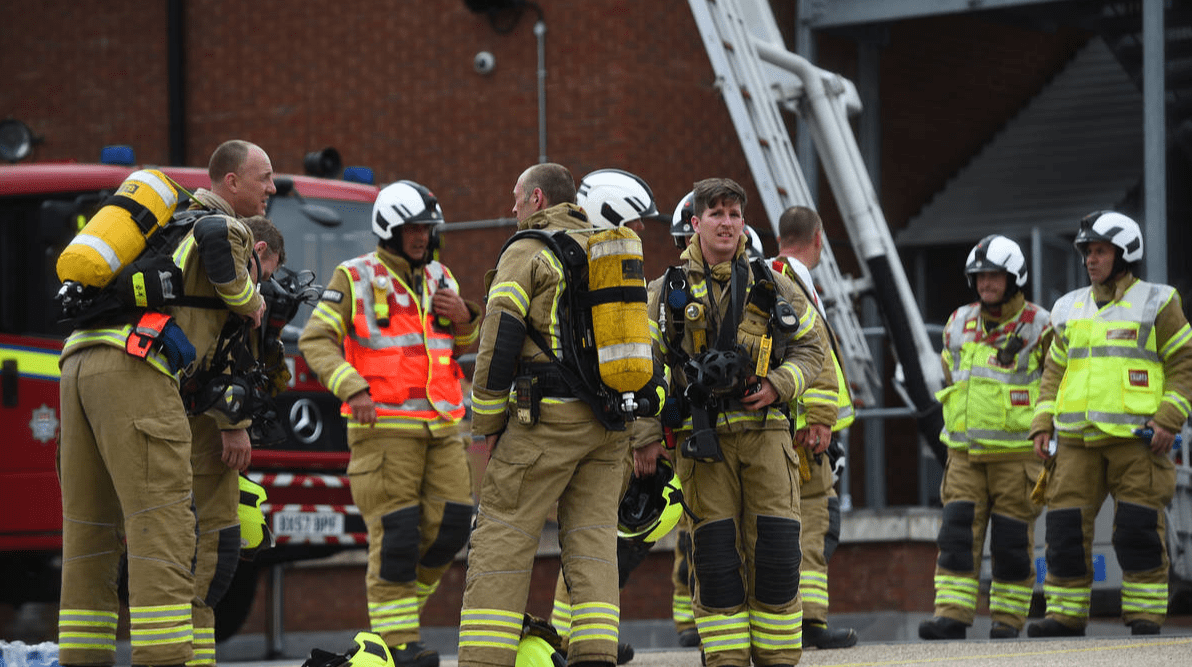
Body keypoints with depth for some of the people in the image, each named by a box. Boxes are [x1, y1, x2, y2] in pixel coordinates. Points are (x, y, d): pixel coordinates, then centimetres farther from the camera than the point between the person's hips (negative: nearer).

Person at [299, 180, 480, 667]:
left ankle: (405, 598, 20)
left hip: (441, 425, 6)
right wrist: (351, 388, -17)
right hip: (385, 424, -6)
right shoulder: (355, 279, 0)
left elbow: (466, 344, 26)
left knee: (450, 523, -1)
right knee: (396, 531, -9)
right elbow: (315, 340, -4)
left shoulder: (441, 279, 17)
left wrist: (465, 319, 2)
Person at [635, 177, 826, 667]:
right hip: (703, 438, -1)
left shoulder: (772, 286, 12)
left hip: (765, 430, 1)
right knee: (717, 553, -3)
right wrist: (646, 436, -2)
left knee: (775, 549, -3)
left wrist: (779, 384, -3)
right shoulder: (668, 292, 7)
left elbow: (811, 348, 16)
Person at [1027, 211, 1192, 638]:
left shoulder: (1156, 303, 2)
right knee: (1066, 525, -2)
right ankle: (1066, 614, 4)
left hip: (1137, 437, -4)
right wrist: (1043, 426, 8)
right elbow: (1054, 373, 20)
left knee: (1139, 529, -7)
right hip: (1079, 438, 4)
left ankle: (1145, 615, 1)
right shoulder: (1071, 310, 16)